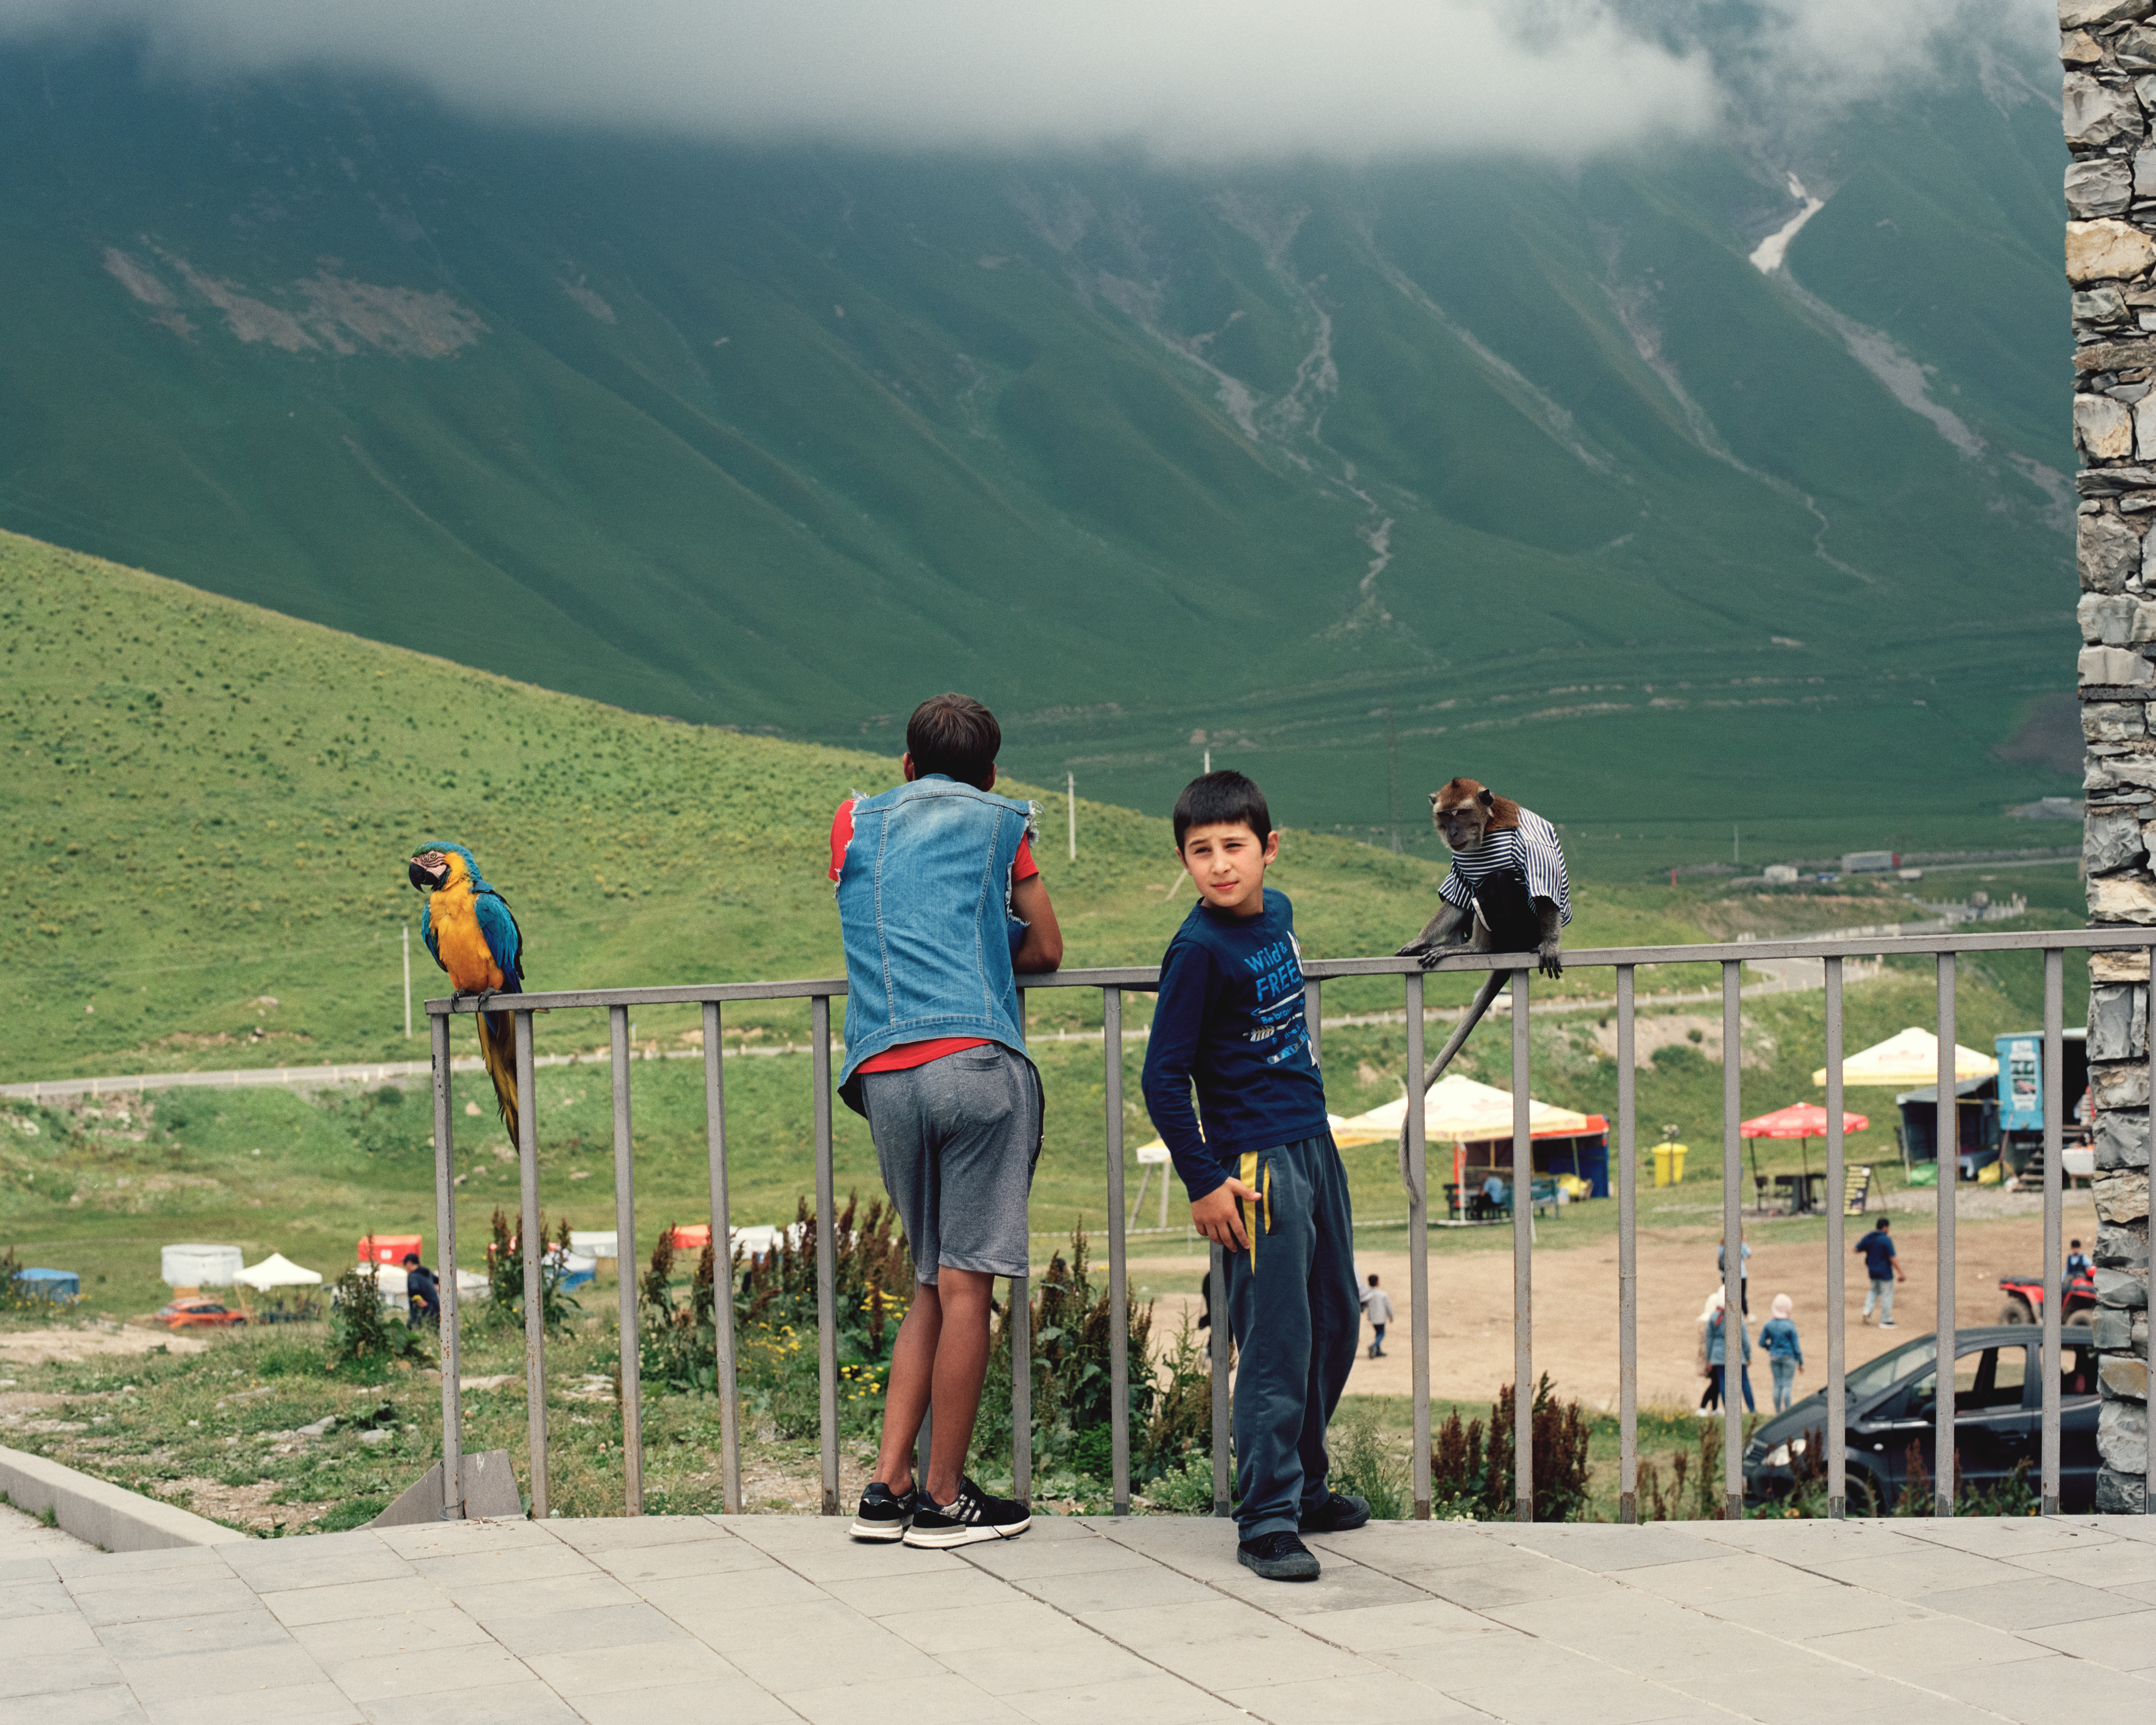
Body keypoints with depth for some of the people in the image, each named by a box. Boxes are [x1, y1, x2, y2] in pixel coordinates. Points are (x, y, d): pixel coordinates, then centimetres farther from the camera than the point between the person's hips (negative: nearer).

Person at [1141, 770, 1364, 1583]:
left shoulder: (1278, 912, 8)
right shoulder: (1199, 949, -15)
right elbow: (1163, 1077, -14)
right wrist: (1203, 1182, -14)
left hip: (1315, 1144, 8)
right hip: (1256, 1163, -8)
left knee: (1336, 1325, 15)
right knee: (1277, 1343, -8)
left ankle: (1303, 1486, 29)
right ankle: (1266, 1522, -1)